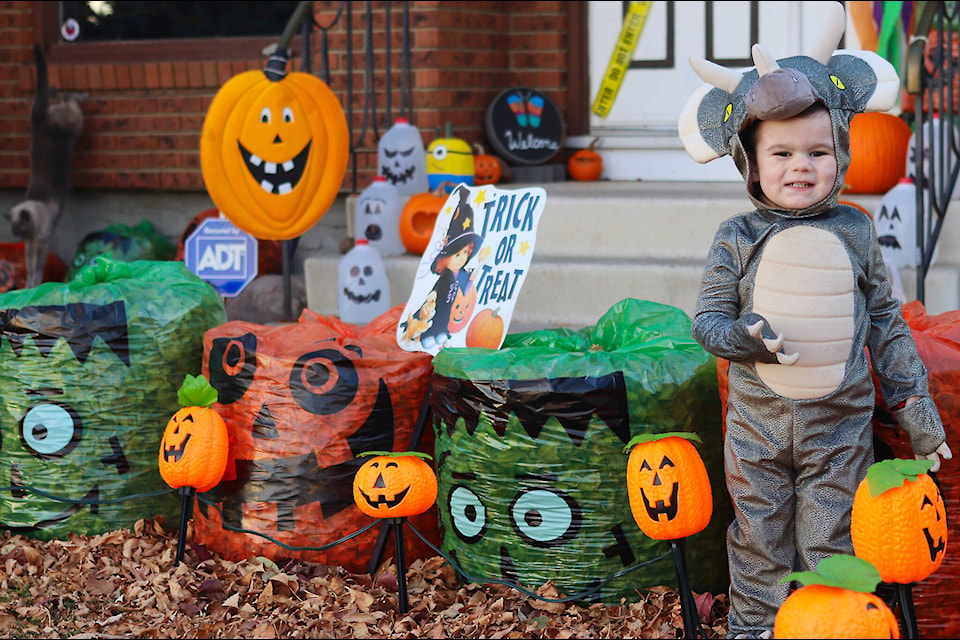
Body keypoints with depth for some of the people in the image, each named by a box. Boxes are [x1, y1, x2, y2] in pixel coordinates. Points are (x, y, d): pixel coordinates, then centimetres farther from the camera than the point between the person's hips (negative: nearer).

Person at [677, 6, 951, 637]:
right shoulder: (738, 238, -4)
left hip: (841, 423, 1)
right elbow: (709, 318, -2)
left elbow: (885, 321, 6)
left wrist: (913, 403, 6)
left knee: (830, 547, 7)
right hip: (758, 424, 0)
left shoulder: (855, 232, -1)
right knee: (760, 545, 9)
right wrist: (744, 336, -24)